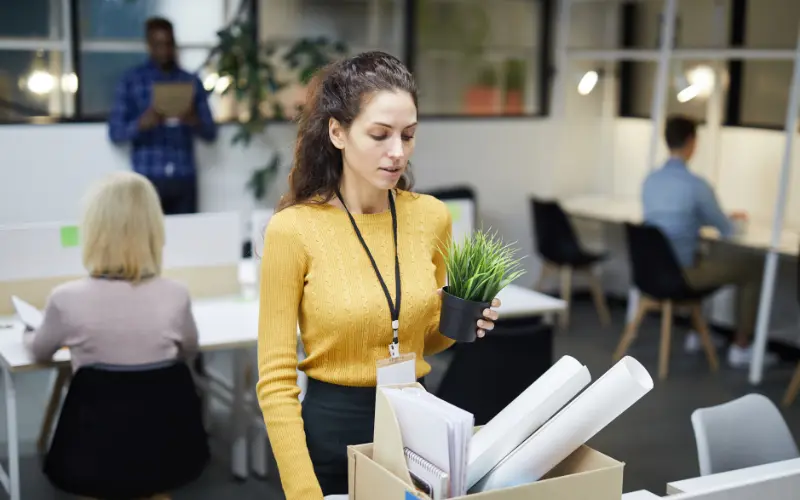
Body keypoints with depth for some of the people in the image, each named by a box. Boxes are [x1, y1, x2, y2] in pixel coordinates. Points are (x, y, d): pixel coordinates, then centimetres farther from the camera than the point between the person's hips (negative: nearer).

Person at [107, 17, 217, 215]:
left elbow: (210, 133, 10)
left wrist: (194, 121, -12)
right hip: (148, 179, -2)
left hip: (184, 179, 2)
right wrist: (141, 124, -18)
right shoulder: (131, 80, 5)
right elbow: (115, 132, 2)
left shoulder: (192, 82, 12)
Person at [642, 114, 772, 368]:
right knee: (753, 268, 8)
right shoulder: (695, 184, -18)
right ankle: (740, 348, 12)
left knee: (710, 257, 37)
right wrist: (731, 222, 20)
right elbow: (726, 230, -5)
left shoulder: (650, 180, 4)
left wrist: (723, 218, 27)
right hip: (681, 272, -8)